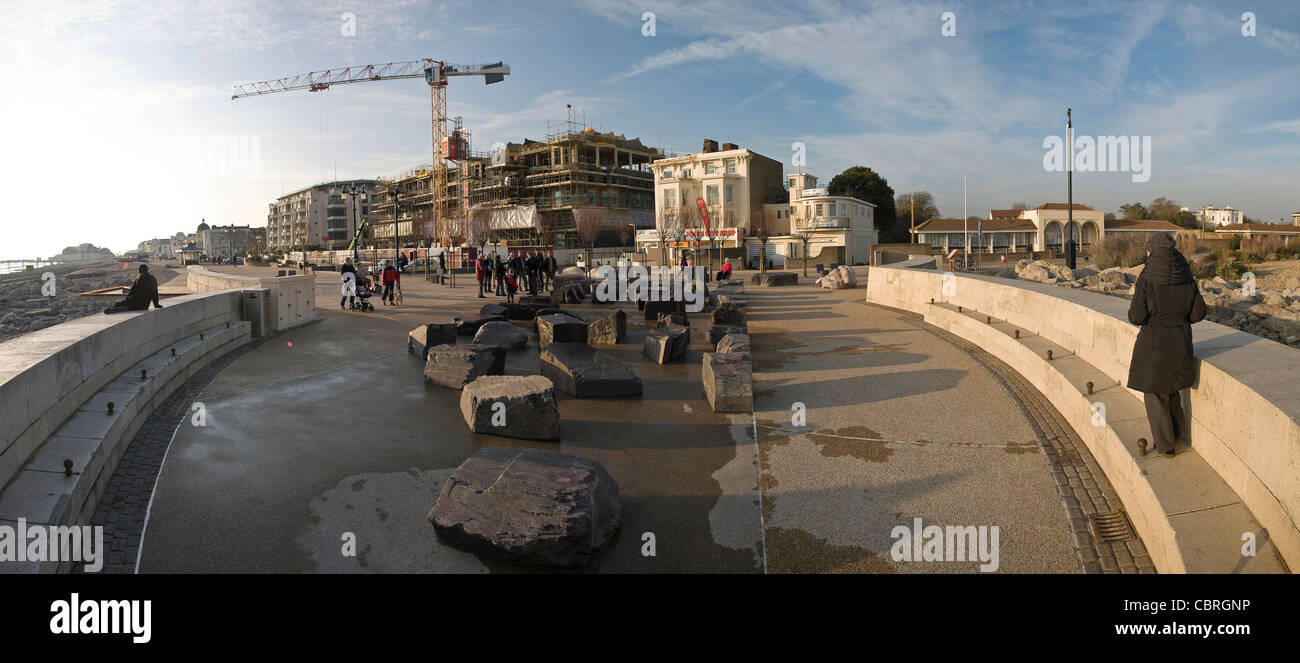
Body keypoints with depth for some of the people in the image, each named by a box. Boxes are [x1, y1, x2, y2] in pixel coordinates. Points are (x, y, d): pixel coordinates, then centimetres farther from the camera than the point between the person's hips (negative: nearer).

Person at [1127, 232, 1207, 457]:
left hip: (1154, 344, -5)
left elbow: (1136, 317, -16)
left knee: (1155, 394, 10)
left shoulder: (1146, 278, -14)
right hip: (1181, 343, 5)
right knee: (1172, 387, 26)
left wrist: (1136, 297, 4)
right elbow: (1199, 312, 0)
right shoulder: (1186, 277, -1)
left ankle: (1166, 445, 18)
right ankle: (1178, 433, 38)